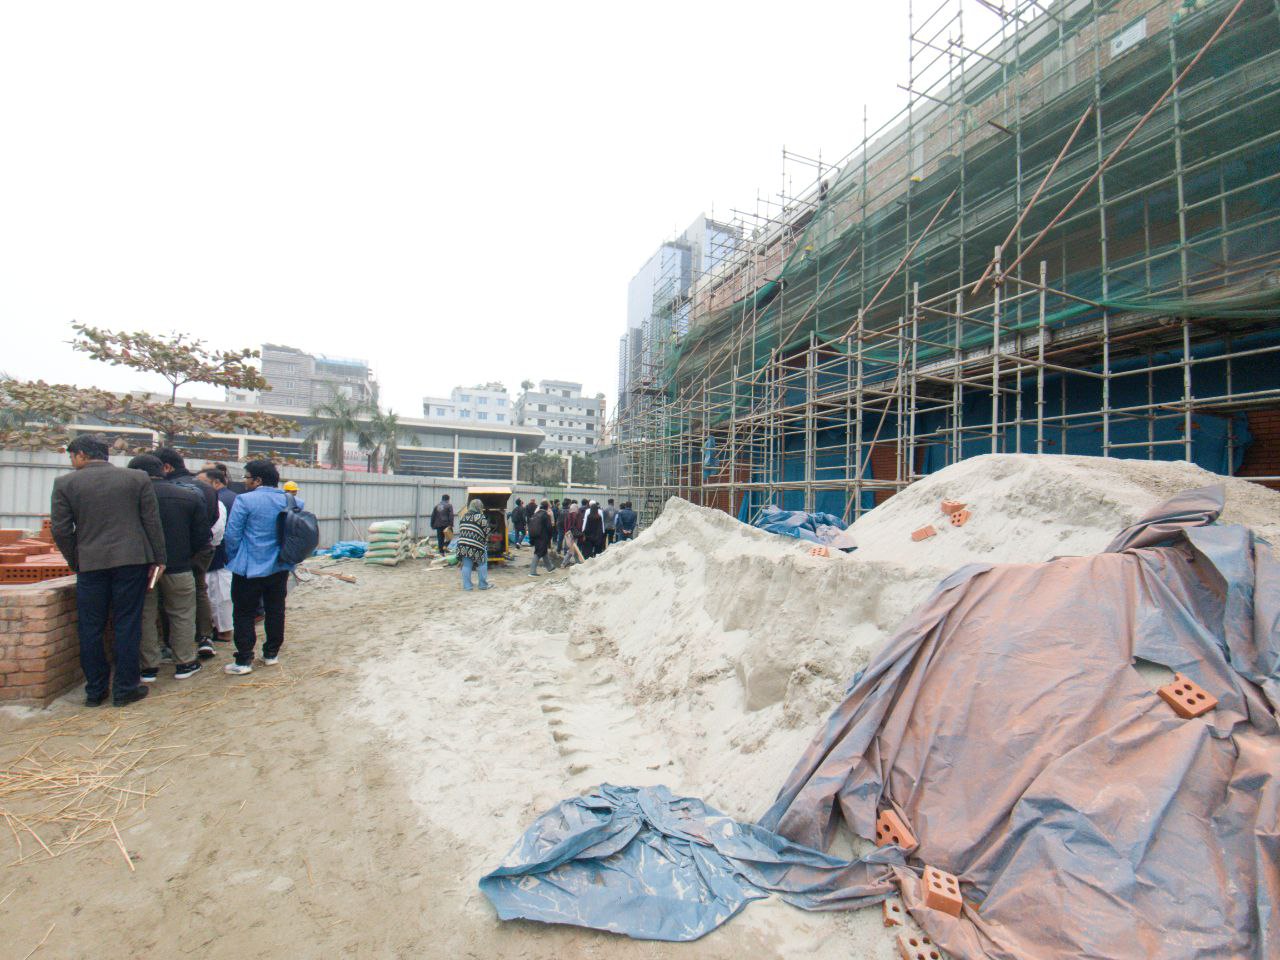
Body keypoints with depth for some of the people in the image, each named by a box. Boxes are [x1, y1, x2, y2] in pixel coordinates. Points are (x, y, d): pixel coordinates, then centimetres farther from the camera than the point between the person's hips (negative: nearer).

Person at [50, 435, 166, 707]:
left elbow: (61, 530, 0)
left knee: (90, 629, 11)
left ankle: (95, 691, 19)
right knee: (127, 625, 6)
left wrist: (75, 562, 13)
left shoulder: (64, 483, 0)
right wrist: (158, 559, 5)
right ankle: (125, 688, 12)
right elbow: (152, 522, -1)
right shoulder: (137, 478, 1)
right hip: (132, 561, 0)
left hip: (90, 563, 0)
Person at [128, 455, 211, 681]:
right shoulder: (190, 496, -3)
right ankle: (184, 663, 17)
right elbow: (203, 534, -2)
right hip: (178, 567, 1)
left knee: (145, 616, 12)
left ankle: (149, 667, 18)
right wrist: (185, 555, 11)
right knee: (182, 615, 11)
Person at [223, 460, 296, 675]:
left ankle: (244, 661, 9)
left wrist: (234, 559, 3)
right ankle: (271, 654, 23)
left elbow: (232, 535, -11)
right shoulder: (287, 501, 2)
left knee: (244, 614, 6)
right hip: (280, 568, 5)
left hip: (250, 568, -5)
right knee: (275, 611, 13)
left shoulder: (245, 500, -13)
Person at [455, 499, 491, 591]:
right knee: (482, 565, 9)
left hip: (463, 545, 5)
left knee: (466, 566, 10)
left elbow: (460, 530, 18)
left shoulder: (464, 516, 14)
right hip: (476, 546, -5)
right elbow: (486, 533, -5)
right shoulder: (481, 518, -6)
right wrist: (485, 544, 9)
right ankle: (483, 585, 14)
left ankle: (466, 585, 13)